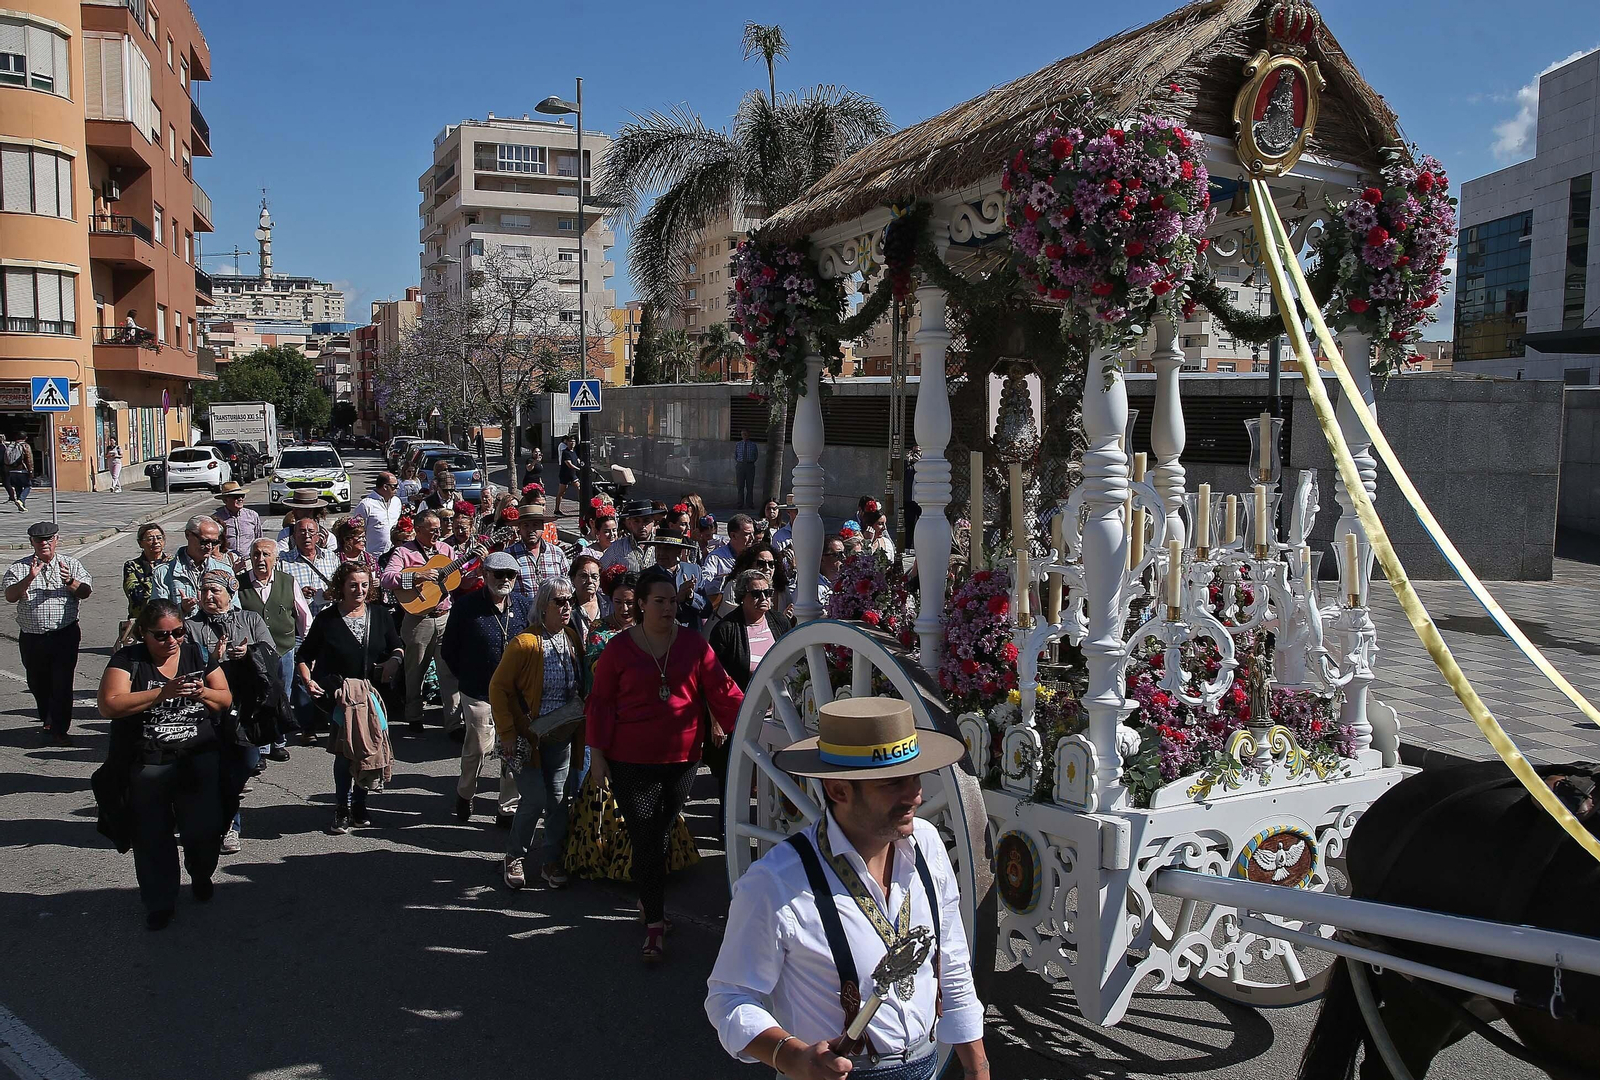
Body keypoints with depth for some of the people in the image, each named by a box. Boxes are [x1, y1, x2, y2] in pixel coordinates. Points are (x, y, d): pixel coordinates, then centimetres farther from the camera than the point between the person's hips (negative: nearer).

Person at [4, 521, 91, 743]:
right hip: (32, 638, 2)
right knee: (37, 683, 15)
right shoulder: (19, 568, 4)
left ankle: (59, 730, 1)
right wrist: (29, 578, -26)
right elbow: (10, 596, -10)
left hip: (64, 635, -2)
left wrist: (69, 581, -23)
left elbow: (86, 592, -3)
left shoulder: (71, 564, 5)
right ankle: (47, 719, 38)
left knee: (62, 683, -6)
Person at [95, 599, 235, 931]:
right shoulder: (128, 660, -3)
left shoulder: (198, 655, 6)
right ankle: (160, 903, 23)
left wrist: (204, 693, -16)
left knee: (205, 830, 1)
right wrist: (163, 693, -23)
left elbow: (226, 699, 7)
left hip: (201, 759, 2)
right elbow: (109, 705, -16)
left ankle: (201, 876, 33)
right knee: (152, 837, 5)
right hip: (146, 765, -1)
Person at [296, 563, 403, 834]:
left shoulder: (379, 615, 6)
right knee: (346, 749, -8)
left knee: (371, 747, 5)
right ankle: (342, 809, 6)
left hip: (373, 692, 3)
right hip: (339, 694, -3)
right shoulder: (327, 618, -3)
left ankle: (359, 804, 22)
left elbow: (397, 647, 15)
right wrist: (308, 680, -13)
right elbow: (303, 656, 3)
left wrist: (394, 661, -7)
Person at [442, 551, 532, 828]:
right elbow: (448, 651, 2)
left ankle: (509, 810, 18)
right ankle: (465, 795, 33)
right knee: (479, 749, 4)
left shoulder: (525, 605, 1)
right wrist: (467, 678, 5)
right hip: (479, 694, -2)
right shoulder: (466, 605, -6)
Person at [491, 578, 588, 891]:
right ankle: (515, 858, 18)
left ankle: (552, 862, 22)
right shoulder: (525, 643, -15)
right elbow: (498, 687, -11)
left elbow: (583, 685, 15)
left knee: (558, 799, 8)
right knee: (535, 800, -4)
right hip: (530, 736, -5)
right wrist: (507, 733, -13)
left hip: (563, 736, 5)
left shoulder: (573, 638, 4)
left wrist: (580, 724, 8)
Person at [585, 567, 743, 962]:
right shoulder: (620, 648, -2)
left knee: (662, 833, 13)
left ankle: (650, 899, 35)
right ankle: (655, 922, 4)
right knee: (645, 838, -3)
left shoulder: (693, 644, 1)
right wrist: (597, 752, -2)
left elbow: (721, 689, 0)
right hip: (632, 761, -2)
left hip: (682, 758, 2)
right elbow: (601, 702, 2)